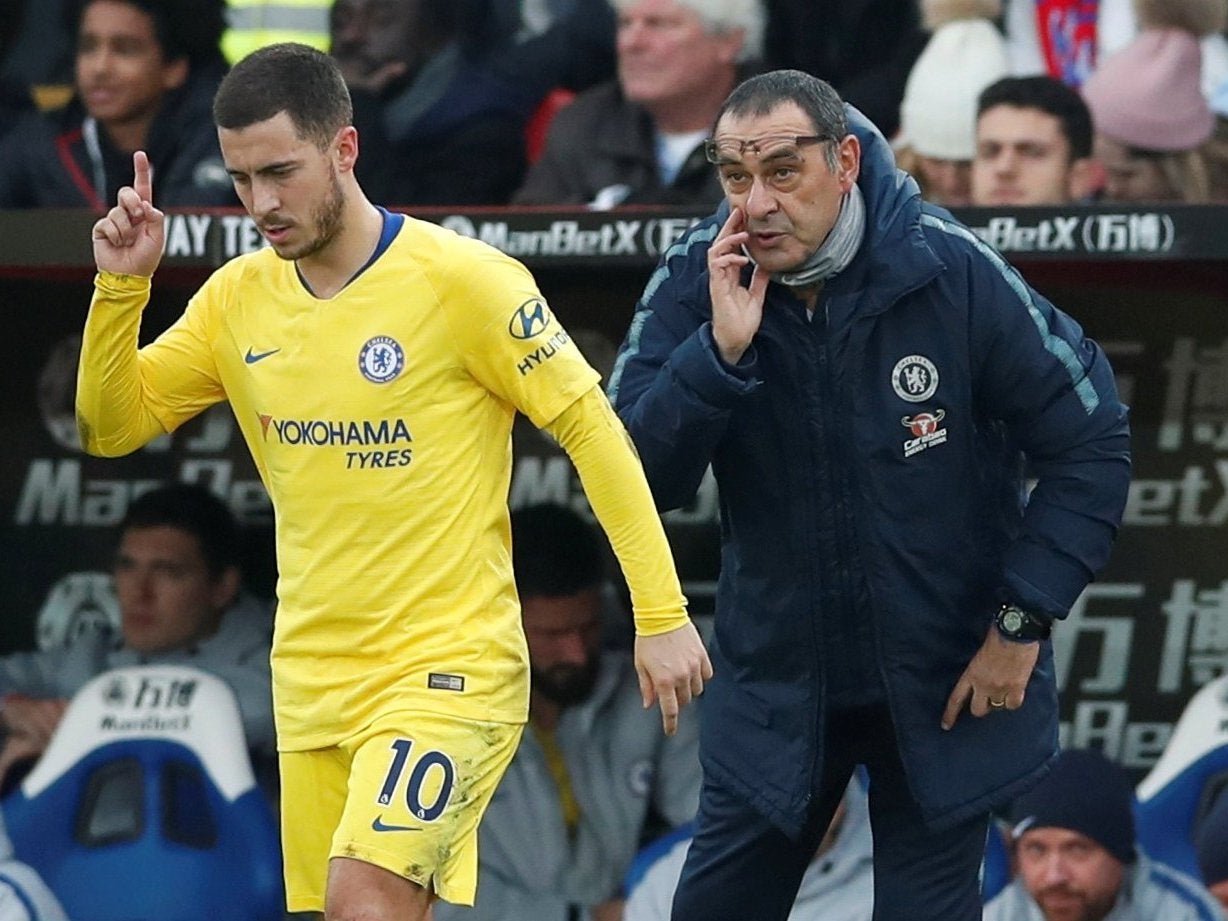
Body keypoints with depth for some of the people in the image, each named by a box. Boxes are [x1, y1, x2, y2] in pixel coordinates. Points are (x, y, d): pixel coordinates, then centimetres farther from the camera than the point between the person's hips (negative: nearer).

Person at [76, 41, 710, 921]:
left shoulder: (463, 280, -11)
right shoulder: (237, 298, 5)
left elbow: (591, 426, -7)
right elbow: (112, 426, 12)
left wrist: (662, 615, -9)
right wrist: (120, 287, -5)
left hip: (450, 670, -6)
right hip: (309, 675, 6)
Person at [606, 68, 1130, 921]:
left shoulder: (952, 271, -18)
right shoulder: (697, 281, -12)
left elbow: (1091, 441, -9)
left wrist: (1023, 621, -11)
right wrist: (719, 353, -30)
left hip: (945, 683, -2)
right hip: (776, 680, 2)